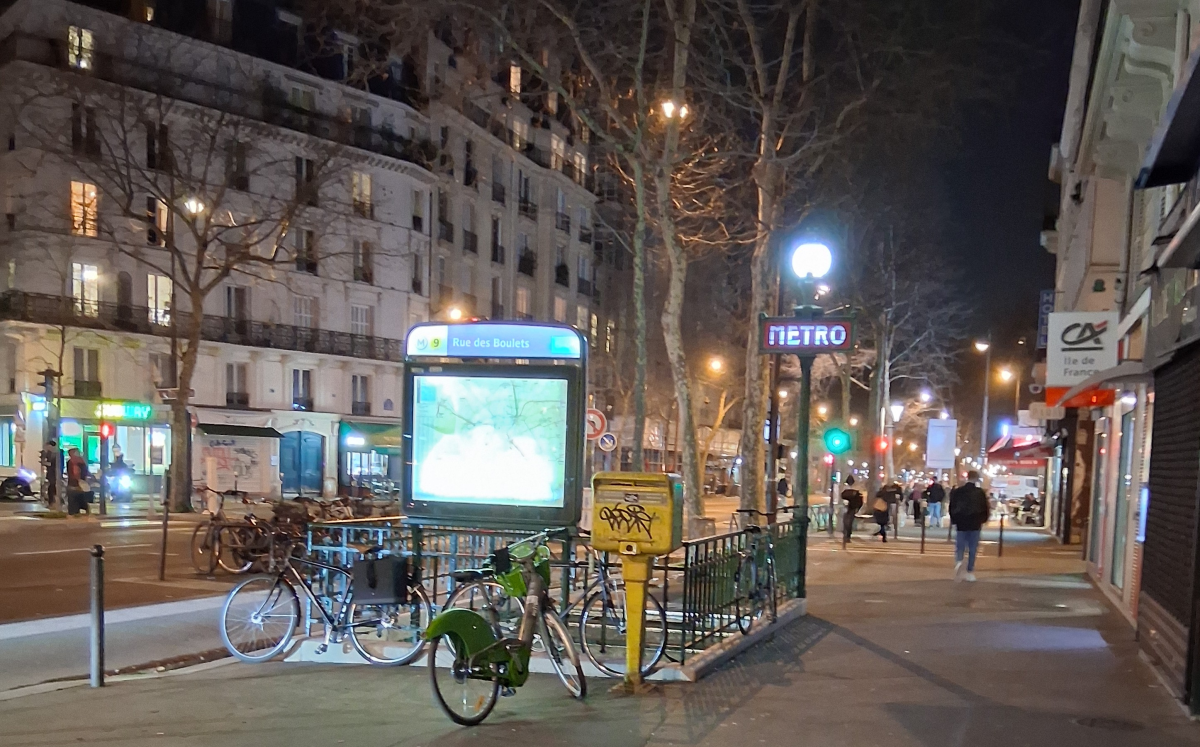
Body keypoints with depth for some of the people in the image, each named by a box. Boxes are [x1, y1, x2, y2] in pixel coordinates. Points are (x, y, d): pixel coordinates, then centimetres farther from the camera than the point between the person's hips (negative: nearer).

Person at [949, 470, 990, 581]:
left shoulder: (957, 491, 0)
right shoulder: (980, 492, -5)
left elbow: (952, 507, 4)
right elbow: (985, 508, -2)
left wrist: (954, 521, 15)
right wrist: (983, 520, 15)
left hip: (961, 523, 1)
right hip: (975, 524, -1)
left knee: (960, 546, 6)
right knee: (972, 548, 8)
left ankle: (958, 562, -25)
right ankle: (969, 572, 10)